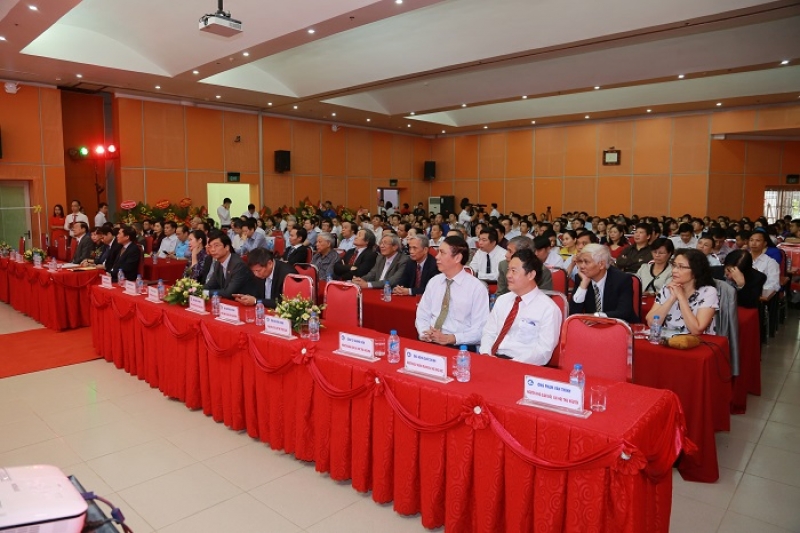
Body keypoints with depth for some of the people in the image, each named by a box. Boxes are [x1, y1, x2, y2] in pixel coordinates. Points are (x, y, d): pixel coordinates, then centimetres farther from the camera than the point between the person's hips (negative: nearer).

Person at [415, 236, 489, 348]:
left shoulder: (477, 287, -4)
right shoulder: (433, 282, 10)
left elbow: (480, 330, -6)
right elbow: (422, 316, 13)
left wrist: (450, 338, -17)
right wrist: (425, 333, -8)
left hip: (459, 347, -3)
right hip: (429, 343, 3)